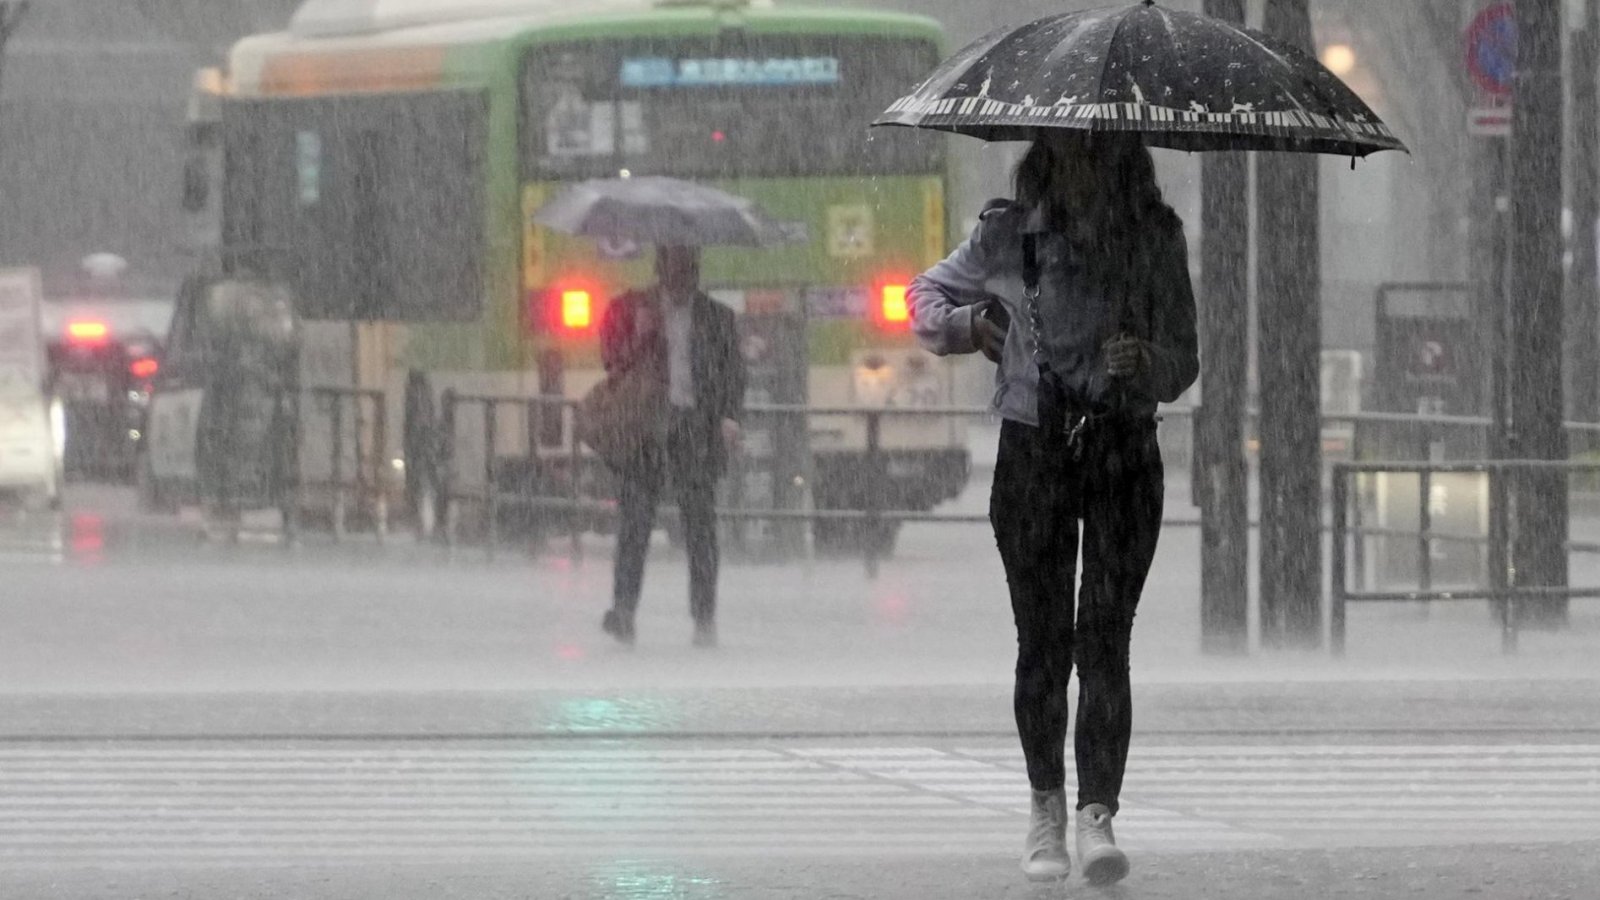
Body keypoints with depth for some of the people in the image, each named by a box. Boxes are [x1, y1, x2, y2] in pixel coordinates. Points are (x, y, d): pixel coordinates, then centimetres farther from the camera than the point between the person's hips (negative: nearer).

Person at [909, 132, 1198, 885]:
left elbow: (1184, 363, 6)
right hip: (1033, 448, 1)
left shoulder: (1155, 239, 3)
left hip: (1123, 454, -1)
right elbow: (926, 296, 18)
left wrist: (1144, 361, -16)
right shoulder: (1008, 235, 2)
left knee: (1105, 639, -10)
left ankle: (1098, 815, -16)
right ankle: (1047, 806, 19)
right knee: (1043, 640, 4)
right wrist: (972, 324, -2)